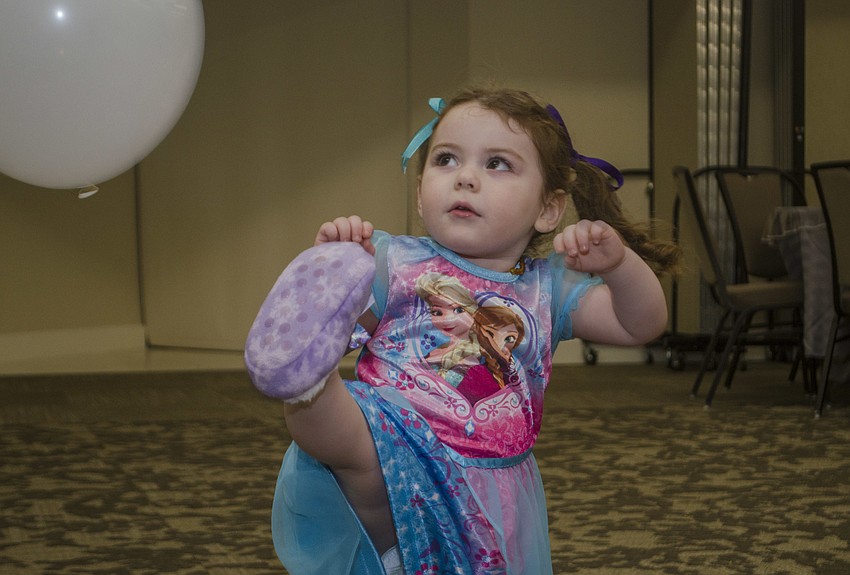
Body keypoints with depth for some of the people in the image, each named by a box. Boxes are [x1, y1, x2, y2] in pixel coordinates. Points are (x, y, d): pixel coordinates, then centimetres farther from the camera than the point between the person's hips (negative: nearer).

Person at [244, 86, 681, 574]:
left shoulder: (548, 289, 12)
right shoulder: (390, 260, 5)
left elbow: (642, 324, 5)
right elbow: (322, 331, -2)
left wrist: (619, 262, -12)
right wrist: (328, 263, -18)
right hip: (391, 465, -4)